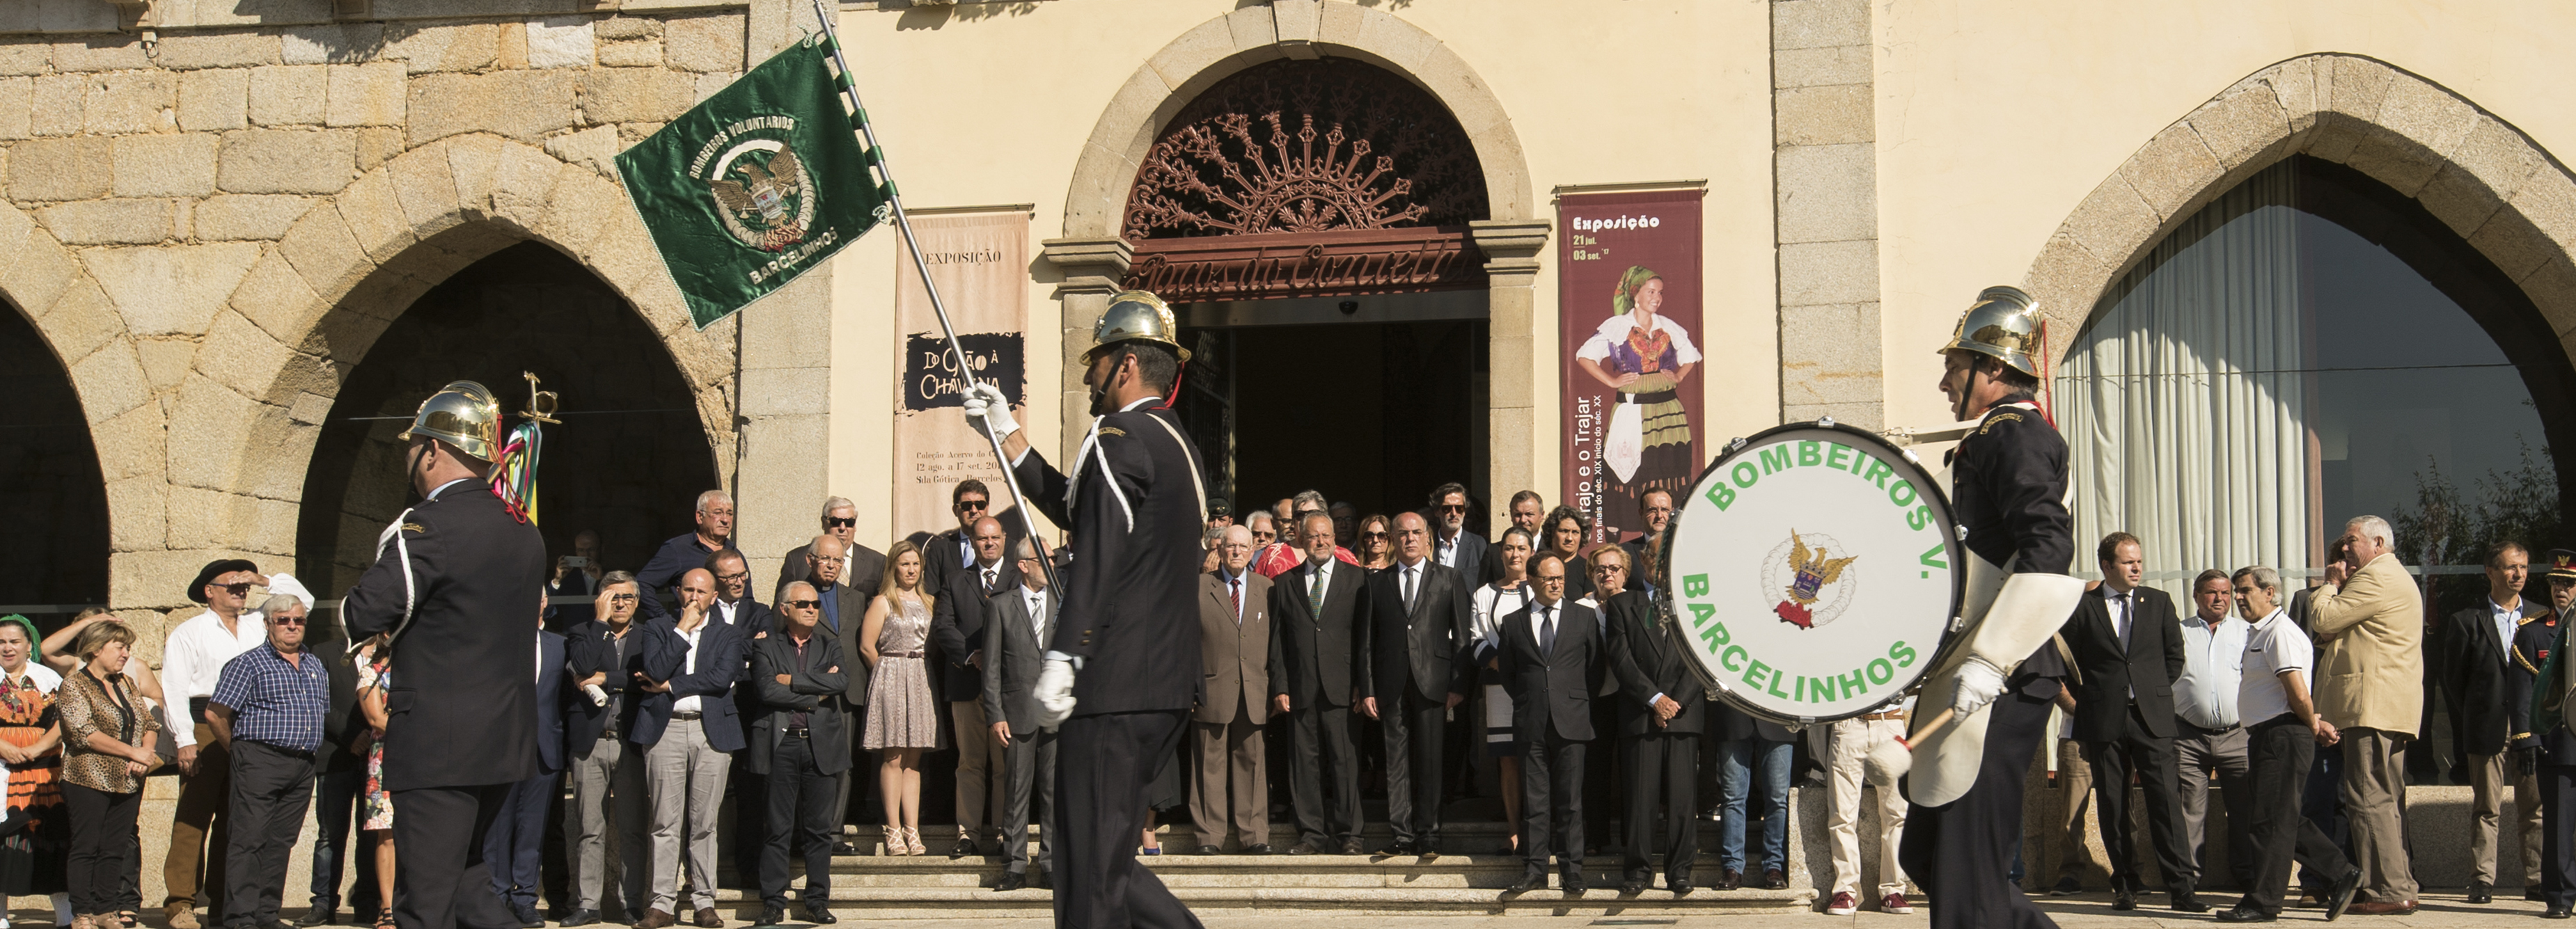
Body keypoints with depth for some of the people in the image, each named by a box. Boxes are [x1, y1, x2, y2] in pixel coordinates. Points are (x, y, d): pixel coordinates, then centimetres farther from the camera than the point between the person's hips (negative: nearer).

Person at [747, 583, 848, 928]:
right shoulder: (766, 647, 8)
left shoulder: (830, 647, 15)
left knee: (820, 828, 4)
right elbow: (767, 689, -9)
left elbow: (841, 682, -5)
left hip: (821, 744, 2)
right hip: (781, 744, -2)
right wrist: (815, 695, -7)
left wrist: (794, 680, -9)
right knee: (777, 828, -2)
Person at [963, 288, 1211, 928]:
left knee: (1092, 871, -5)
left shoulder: (1122, 438, -11)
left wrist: (1061, 660, -22)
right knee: (1110, 858, 16)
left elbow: (1099, 557, -20)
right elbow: (1075, 510, 26)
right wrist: (1007, 435, 27)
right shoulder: (1174, 443, 20)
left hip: (1114, 687, -10)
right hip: (1166, 689, 10)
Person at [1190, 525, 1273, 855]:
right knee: (1211, 764, 1)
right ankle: (1210, 837, 6)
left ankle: (1252, 836, 9)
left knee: (1251, 763, 3)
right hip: (1212, 689, -2)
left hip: (1254, 692, 2)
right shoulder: (1198, 587, 5)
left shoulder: (1267, 589, 11)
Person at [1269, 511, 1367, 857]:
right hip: (1300, 689, 2)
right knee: (1304, 763, 2)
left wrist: (1364, 683, -3)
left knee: (1345, 760, -5)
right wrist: (1280, 687, 2)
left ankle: (1348, 835, 1)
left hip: (1341, 686, -2)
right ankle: (1312, 835, 8)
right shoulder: (1284, 583, 13)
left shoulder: (1357, 578, 8)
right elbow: (1277, 640, 10)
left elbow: (1366, 634, 5)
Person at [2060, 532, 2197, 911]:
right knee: (2112, 805, 3)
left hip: (2153, 718, 1)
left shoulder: (2158, 602, 10)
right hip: (2104, 722, 0)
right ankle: (2125, 886, 12)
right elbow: (2070, 665, 7)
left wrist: (2154, 691, 10)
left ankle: (2181, 888, -8)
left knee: (2166, 801, -7)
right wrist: (2089, 704, 5)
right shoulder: (2083, 607, 3)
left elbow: (2174, 655, 15)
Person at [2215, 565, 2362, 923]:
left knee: (2271, 820, -6)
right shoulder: (2259, 633, 18)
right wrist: (2315, 723, 16)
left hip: (2283, 736, -10)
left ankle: (2263, 903, -1)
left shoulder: (2280, 632, -15)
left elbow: (2299, 695, -20)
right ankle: (2342, 874, 18)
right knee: (2286, 819, 13)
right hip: (2266, 737, 10)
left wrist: (2312, 725, -4)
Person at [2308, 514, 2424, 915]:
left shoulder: (2377, 578, -11)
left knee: (2369, 799, -12)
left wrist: (2331, 584, 2)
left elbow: (2326, 619, -14)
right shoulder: (2395, 578, 26)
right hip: (2390, 708, 11)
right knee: (2387, 801, 13)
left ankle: (2390, 891, -13)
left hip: (2373, 704, -11)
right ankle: (2401, 886, 16)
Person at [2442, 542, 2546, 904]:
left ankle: (2537, 879, 10)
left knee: (2535, 807, 3)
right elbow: (2453, 679, 5)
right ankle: (2482, 881, 3)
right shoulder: (2466, 622, 4)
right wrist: (2472, 720, 2)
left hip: (2533, 728, 2)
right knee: (2485, 809, 0)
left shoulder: (2544, 618, 11)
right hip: (2486, 729, -2)